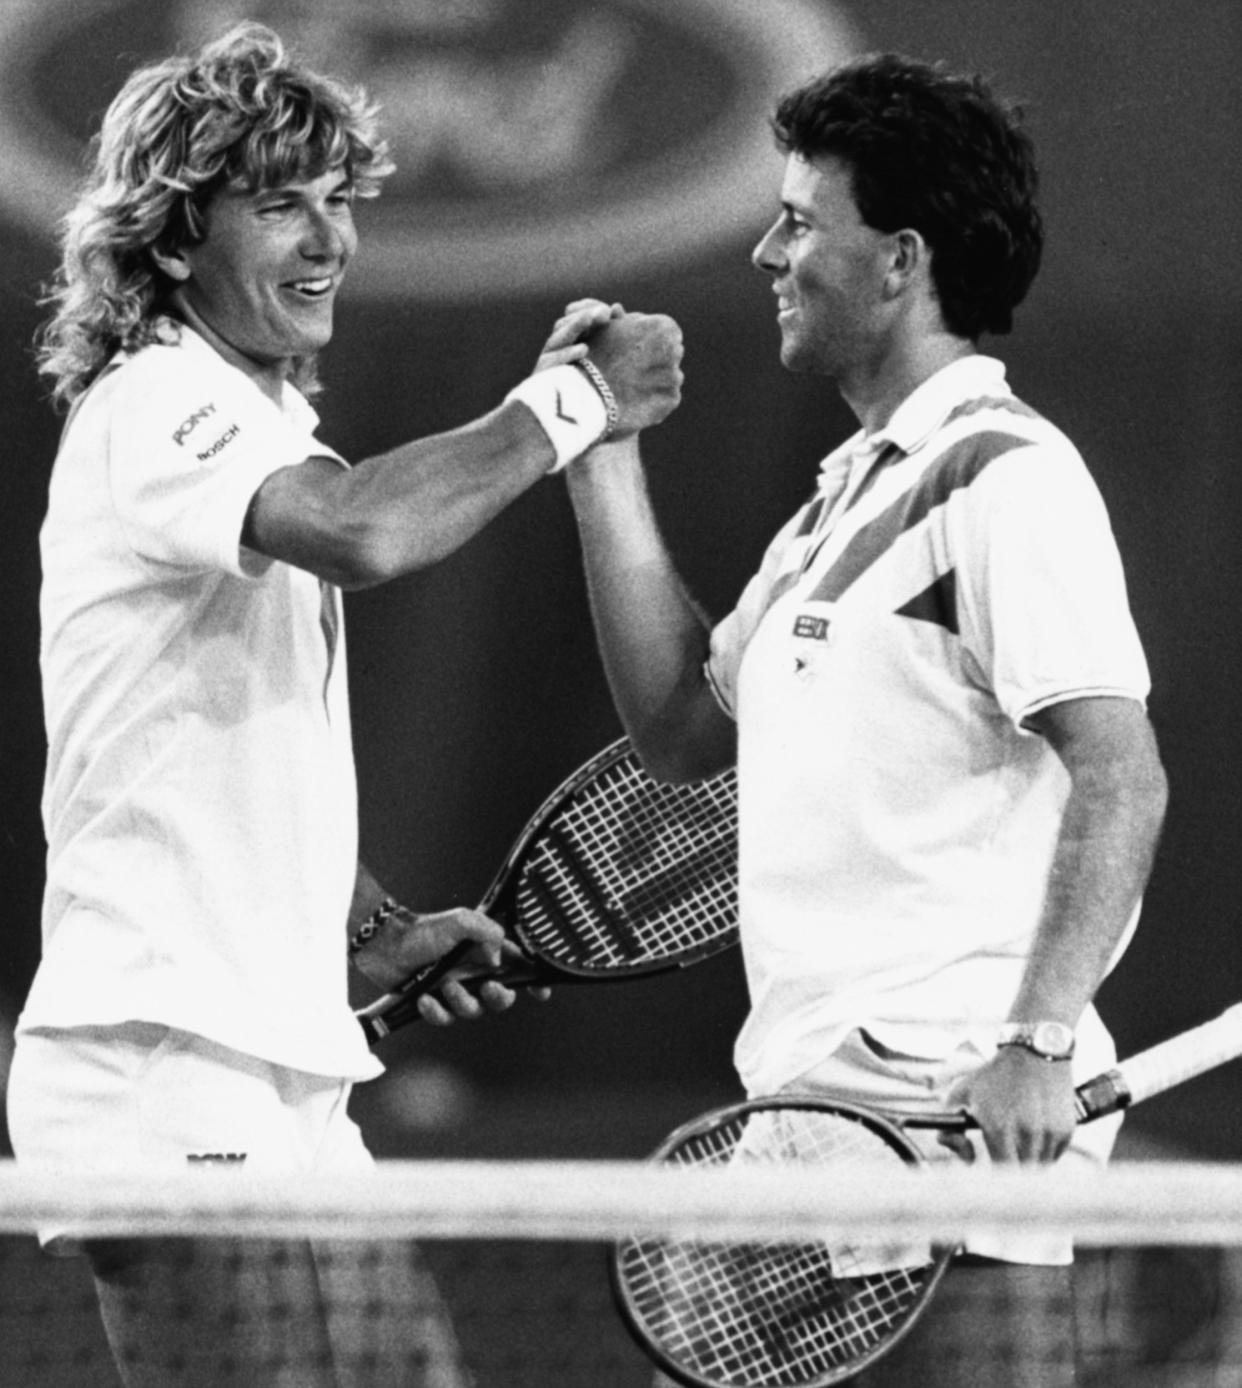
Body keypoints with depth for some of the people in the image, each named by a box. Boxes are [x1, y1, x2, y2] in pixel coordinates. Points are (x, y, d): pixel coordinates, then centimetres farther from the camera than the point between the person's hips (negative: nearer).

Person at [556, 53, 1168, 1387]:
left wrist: (1038, 1046, -25)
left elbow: (1121, 781, -16)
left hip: (958, 1114, -9)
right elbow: (682, 727, 23)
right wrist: (603, 462, 18)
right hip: (827, 1110, 9)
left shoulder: (1004, 478, -9)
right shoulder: (852, 489, 21)